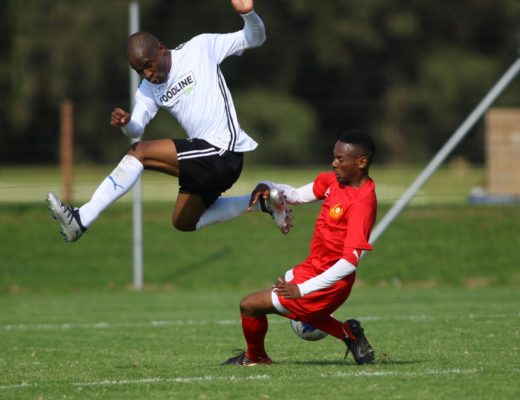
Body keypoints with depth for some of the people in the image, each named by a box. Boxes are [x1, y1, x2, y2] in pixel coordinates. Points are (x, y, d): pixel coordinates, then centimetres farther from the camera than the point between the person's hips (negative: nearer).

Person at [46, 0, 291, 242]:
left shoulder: (200, 48, -5)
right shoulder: (148, 90, 12)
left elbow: (255, 38, -2)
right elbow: (137, 130, 0)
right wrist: (125, 123, -24)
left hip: (222, 152, -9)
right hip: (206, 159, 9)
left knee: (140, 152, -16)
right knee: (183, 222, 23)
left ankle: (81, 219, -16)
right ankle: (261, 202, 24)